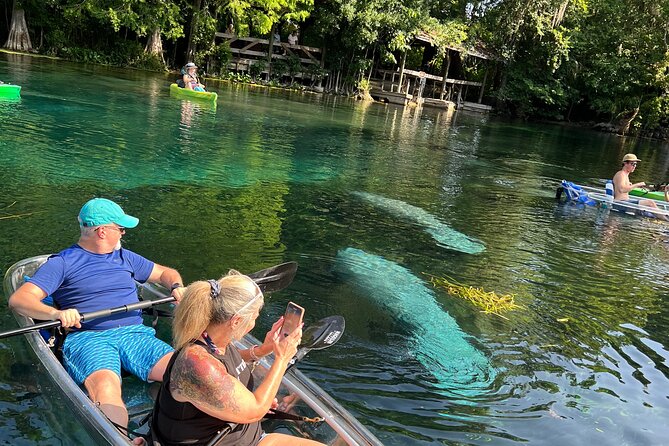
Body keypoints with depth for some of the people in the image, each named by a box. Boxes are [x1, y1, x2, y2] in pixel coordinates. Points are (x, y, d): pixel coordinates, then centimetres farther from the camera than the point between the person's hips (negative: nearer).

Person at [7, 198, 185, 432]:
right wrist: (56, 313, -22)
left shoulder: (124, 257, 25)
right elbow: (18, 299, -1)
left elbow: (165, 272, 35)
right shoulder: (62, 262, 9)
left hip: (135, 334, 4)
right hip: (88, 338, -4)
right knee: (105, 387, -39)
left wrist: (177, 287, 10)